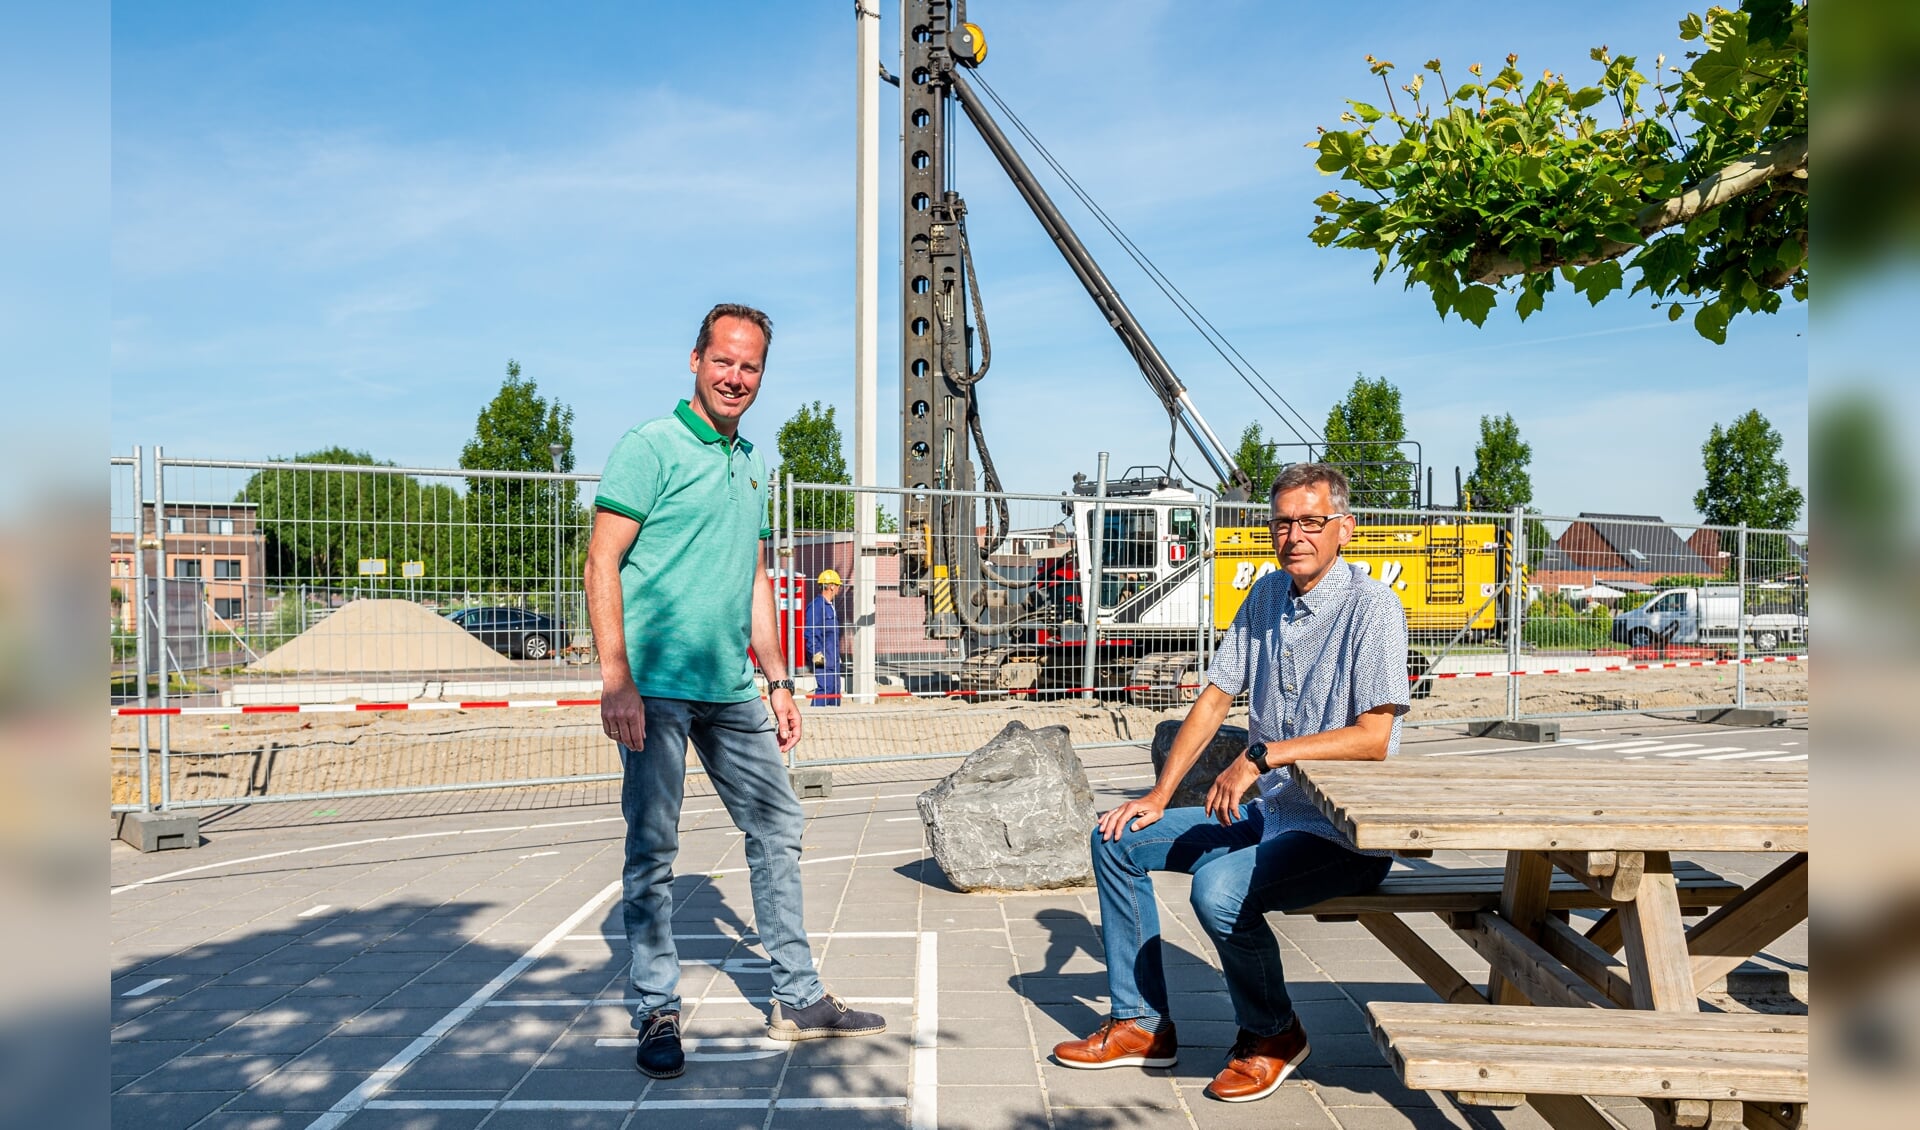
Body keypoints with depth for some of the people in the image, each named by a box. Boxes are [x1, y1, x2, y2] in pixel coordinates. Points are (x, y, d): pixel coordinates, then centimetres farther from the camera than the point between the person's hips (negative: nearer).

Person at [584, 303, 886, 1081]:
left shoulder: (750, 465, 16)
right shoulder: (649, 448, -5)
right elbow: (603, 564, -11)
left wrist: (778, 681, 16)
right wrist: (616, 680, -19)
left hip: (732, 690, 7)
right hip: (657, 686, -7)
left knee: (778, 830, 10)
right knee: (652, 848, 1)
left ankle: (798, 1001, 22)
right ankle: (657, 1015, 16)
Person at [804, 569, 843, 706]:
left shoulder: (831, 606, 18)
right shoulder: (816, 605, -13)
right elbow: (811, 632, -18)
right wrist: (816, 653, -22)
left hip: (833, 659, 10)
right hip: (823, 659, -10)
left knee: (835, 689, 12)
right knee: (825, 688, -14)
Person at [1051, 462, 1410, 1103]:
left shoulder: (1371, 607, -15)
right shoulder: (1267, 596, 7)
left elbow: (1373, 738, -23)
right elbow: (1215, 698, 9)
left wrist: (1262, 755, -25)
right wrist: (1159, 796, 4)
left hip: (1344, 833, -8)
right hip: (1267, 813, 8)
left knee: (1219, 889, -32)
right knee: (1116, 837, 4)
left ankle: (1273, 1036, -1)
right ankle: (1142, 1024, 13)